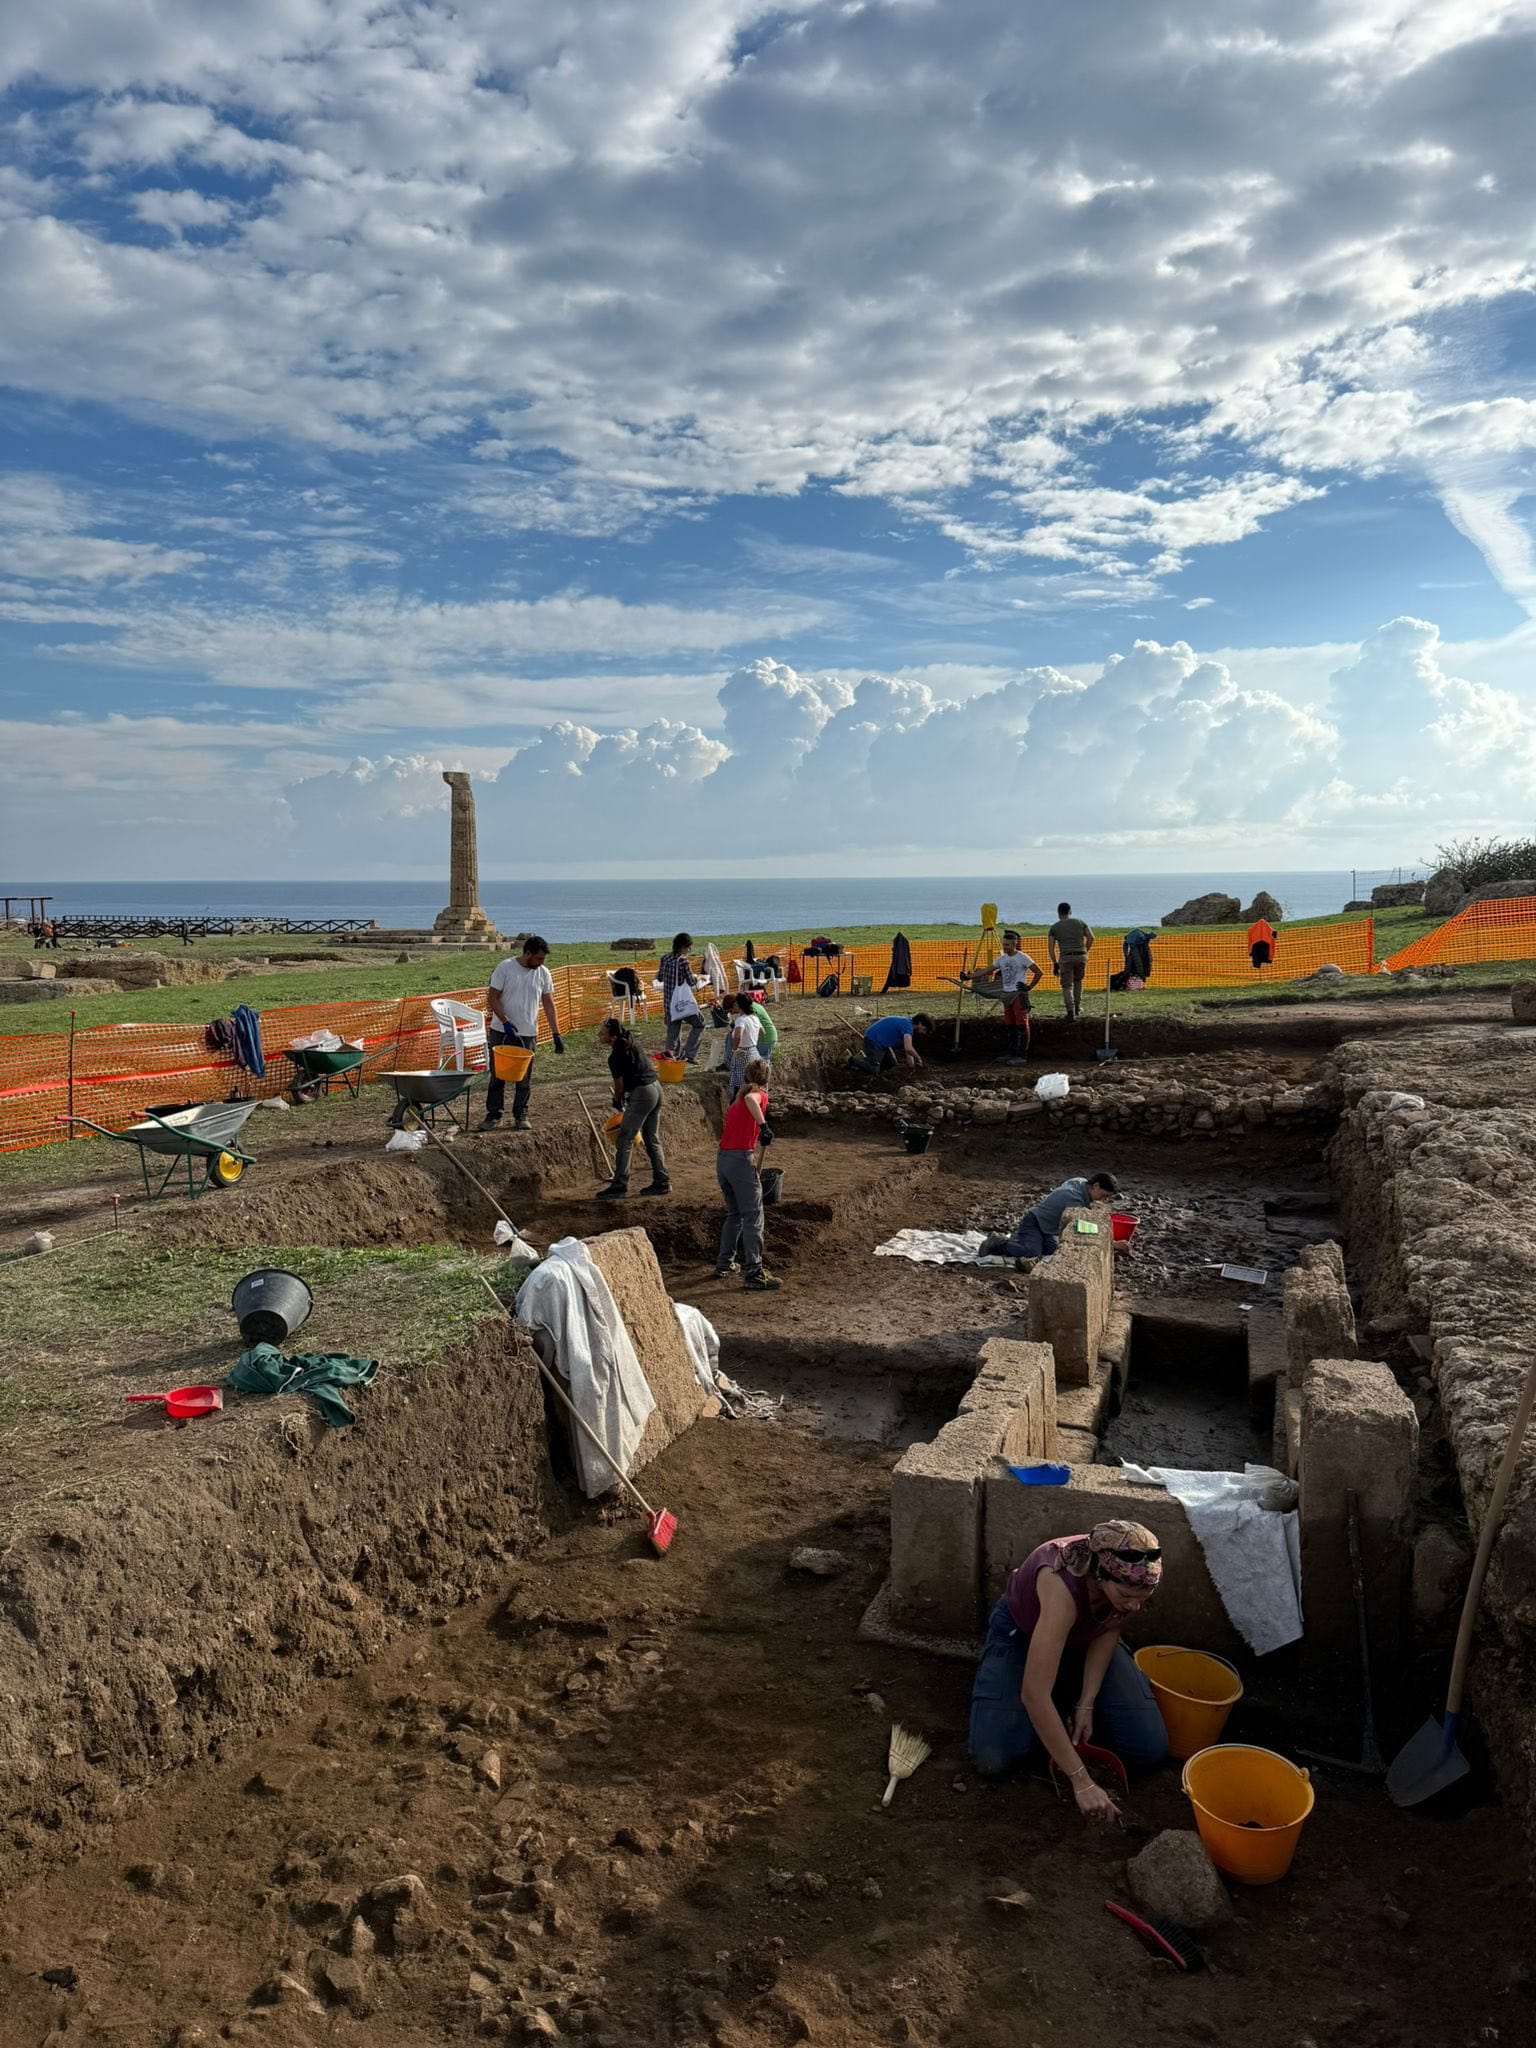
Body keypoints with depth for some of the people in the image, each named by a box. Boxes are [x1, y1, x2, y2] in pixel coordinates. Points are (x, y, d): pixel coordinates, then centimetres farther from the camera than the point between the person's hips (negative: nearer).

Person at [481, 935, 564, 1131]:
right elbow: (492, 998, -7)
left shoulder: (543, 974, 1)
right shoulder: (505, 968, -8)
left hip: (528, 1034, 2)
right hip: (501, 1032, -2)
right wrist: (506, 1022, -17)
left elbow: (549, 1005, 4)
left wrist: (556, 1034, -2)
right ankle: (493, 1114, 13)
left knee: (524, 1078, 7)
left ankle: (521, 1115, 17)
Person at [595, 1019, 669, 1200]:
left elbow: (619, 1085, -8)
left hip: (642, 1094, -9)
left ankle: (619, 1185, -5)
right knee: (652, 1140, 16)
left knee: (623, 1141, -5)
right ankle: (661, 1183, 21)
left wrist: (618, 1102, 13)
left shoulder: (616, 1056, -15)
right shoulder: (631, 1043, 11)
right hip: (656, 1088, 9)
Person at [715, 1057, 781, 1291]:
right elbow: (750, 1099, -24)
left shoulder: (736, 1101, 24)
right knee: (753, 1217, -6)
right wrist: (763, 1125, -33)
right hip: (741, 1159, -8)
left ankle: (723, 1264, 28)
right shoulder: (759, 1095, 1)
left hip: (722, 1158, 8)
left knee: (734, 1213, 23)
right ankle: (754, 1275, -9)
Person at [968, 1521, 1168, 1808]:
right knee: (993, 1760, -18)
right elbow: (1034, 1694, -45)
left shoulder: (1135, 1580, -30)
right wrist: (1081, 1782, -42)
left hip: (1085, 1637, 4)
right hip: (1021, 1633, -4)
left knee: (1151, 1752, -10)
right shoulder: (1063, 1586, -45)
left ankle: (1070, 1692, 15)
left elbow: (1109, 1631, -7)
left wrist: (1086, 1703, -16)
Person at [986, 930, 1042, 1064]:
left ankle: (1021, 1056, -5)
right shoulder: (1002, 959, 11)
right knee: (1010, 1025, 12)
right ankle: (1012, 1053, 19)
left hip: (1019, 994, -7)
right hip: (1006, 993, 7)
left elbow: (1038, 972, -9)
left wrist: (1029, 987, -12)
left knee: (1021, 1024, -5)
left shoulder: (1022, 957, -9)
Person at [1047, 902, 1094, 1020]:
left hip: (1066, 957, -2)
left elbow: (1050, 948, 5)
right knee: (1078, 980, 25)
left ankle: (1070, 1010, -11)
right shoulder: (1079, 922, 16)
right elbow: (1091, 938, 8)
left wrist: (1055, 964, 12)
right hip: (1081, 956, 2)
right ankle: (1077, 1006, 23)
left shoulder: (1054, 927, 12)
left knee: (1067, 985, 4)